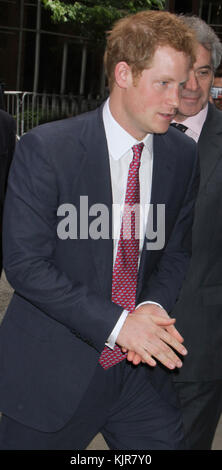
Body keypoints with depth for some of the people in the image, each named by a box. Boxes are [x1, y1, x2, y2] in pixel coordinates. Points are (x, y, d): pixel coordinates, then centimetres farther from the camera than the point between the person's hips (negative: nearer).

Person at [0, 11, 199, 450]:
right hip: (53, 372, -3)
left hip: (141, 368, 4)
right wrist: (115, 323, -22)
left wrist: (154, 306, -12)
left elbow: (177, 251, 9)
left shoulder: (183, 156, 1)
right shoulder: (45, 148, -14)